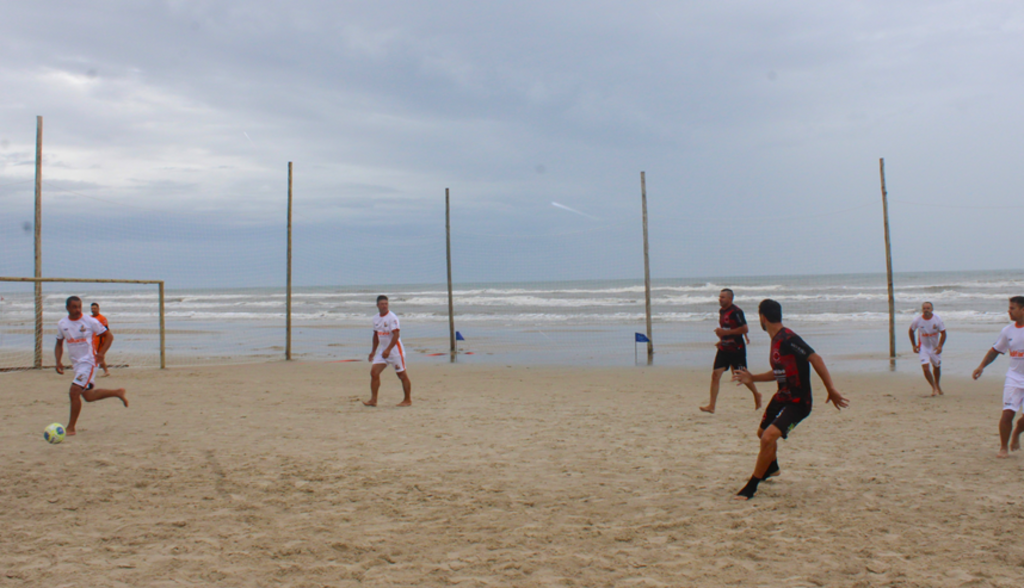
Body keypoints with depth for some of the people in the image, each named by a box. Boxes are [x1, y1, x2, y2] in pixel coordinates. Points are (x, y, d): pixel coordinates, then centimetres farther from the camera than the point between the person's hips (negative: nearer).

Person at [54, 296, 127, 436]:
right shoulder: (62, 324, 5)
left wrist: (101, 353, -15)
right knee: (88, 396, 13)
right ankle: (117, 393, 36)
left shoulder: (90, 321, -9)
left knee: (74, 392, -17)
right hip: (76, 363, 7)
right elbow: (59, 344, 17)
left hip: (88, 362, -6)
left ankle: (71, 427, -7)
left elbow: (109, 336, -2)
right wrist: (58, 361, 1)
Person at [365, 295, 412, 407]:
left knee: (402, 375, 0)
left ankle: (408, 400, 11)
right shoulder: (376, 319, 9)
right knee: (374, 372, -2)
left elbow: (396, 335, -21)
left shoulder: (392, 317, -14)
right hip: (383, 350, 7)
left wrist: (388, 350, -27)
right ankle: (373, 400, 3)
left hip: (395, 350, -7)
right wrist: (373, 350, 19)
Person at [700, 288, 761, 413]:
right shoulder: (721, 311, 10)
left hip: (736, 350, -7)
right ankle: (711, 406, -6)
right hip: (724, 349, 7)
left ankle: (756, 394, 36)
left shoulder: (736, 311, -16)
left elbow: (745, 329, -22)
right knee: (715, 375, -5)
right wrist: (722, 340, 12)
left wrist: (725, 332, -23)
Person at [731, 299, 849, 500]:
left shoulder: (788, 339, -22)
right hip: (782, 397, 10)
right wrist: (752, 378, 22)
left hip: (798, 402, -10)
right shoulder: (776, 340, 8)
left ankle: (751, 487, -8)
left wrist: (831, 389, -32)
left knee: (769, 437, -23)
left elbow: (815, 358, -28)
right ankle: (771, 468, 57)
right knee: (763, 433, 27)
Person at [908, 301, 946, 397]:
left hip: (935, 347, 1)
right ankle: (934, 388, 1)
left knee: (937, 367, 16)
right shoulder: (917, 320, -14)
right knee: (926, 368, -15)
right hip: (923, 347, -1)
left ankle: (937, 385, 42)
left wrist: (940, 346, -19)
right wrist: (914, 345, 1)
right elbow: (911, 331, 3)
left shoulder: (937, 319, -14)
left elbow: (943, 333, -6)